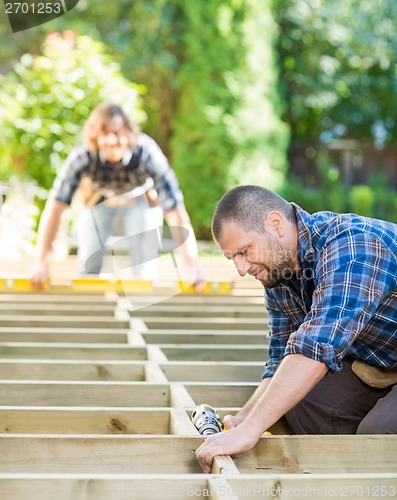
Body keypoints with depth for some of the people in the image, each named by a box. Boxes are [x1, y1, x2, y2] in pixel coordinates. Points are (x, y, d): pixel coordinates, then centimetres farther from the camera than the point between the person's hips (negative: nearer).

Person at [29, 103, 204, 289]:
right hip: (98, 197, 1)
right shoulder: (81, 157, -37)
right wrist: (41, 261, -38)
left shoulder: (148, 154, -39)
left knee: (144, 267, -9)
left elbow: (175, 212, -39)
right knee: (88, 263, -3)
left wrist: (191, 266, -44)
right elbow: (55, 206, -34)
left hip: (141, 198, -1)